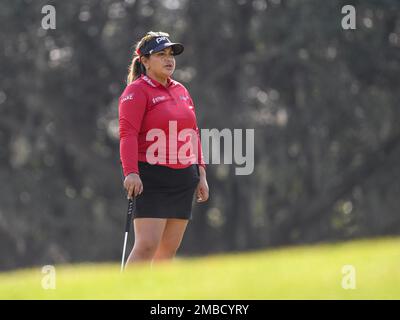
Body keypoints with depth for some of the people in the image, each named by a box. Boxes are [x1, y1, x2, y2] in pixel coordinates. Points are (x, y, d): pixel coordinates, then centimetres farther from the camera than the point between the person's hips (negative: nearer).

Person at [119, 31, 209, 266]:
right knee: (147, 246, -17)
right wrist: (131, 173, -26)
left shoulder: (181, 91, 18)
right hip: (151, 179, -7)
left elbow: (194, 134, 22)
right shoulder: (137, 91, -5)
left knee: (169, 249, 5)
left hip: (184, 179, 7)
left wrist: (201, 174, 17)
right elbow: (128, 134, -15)